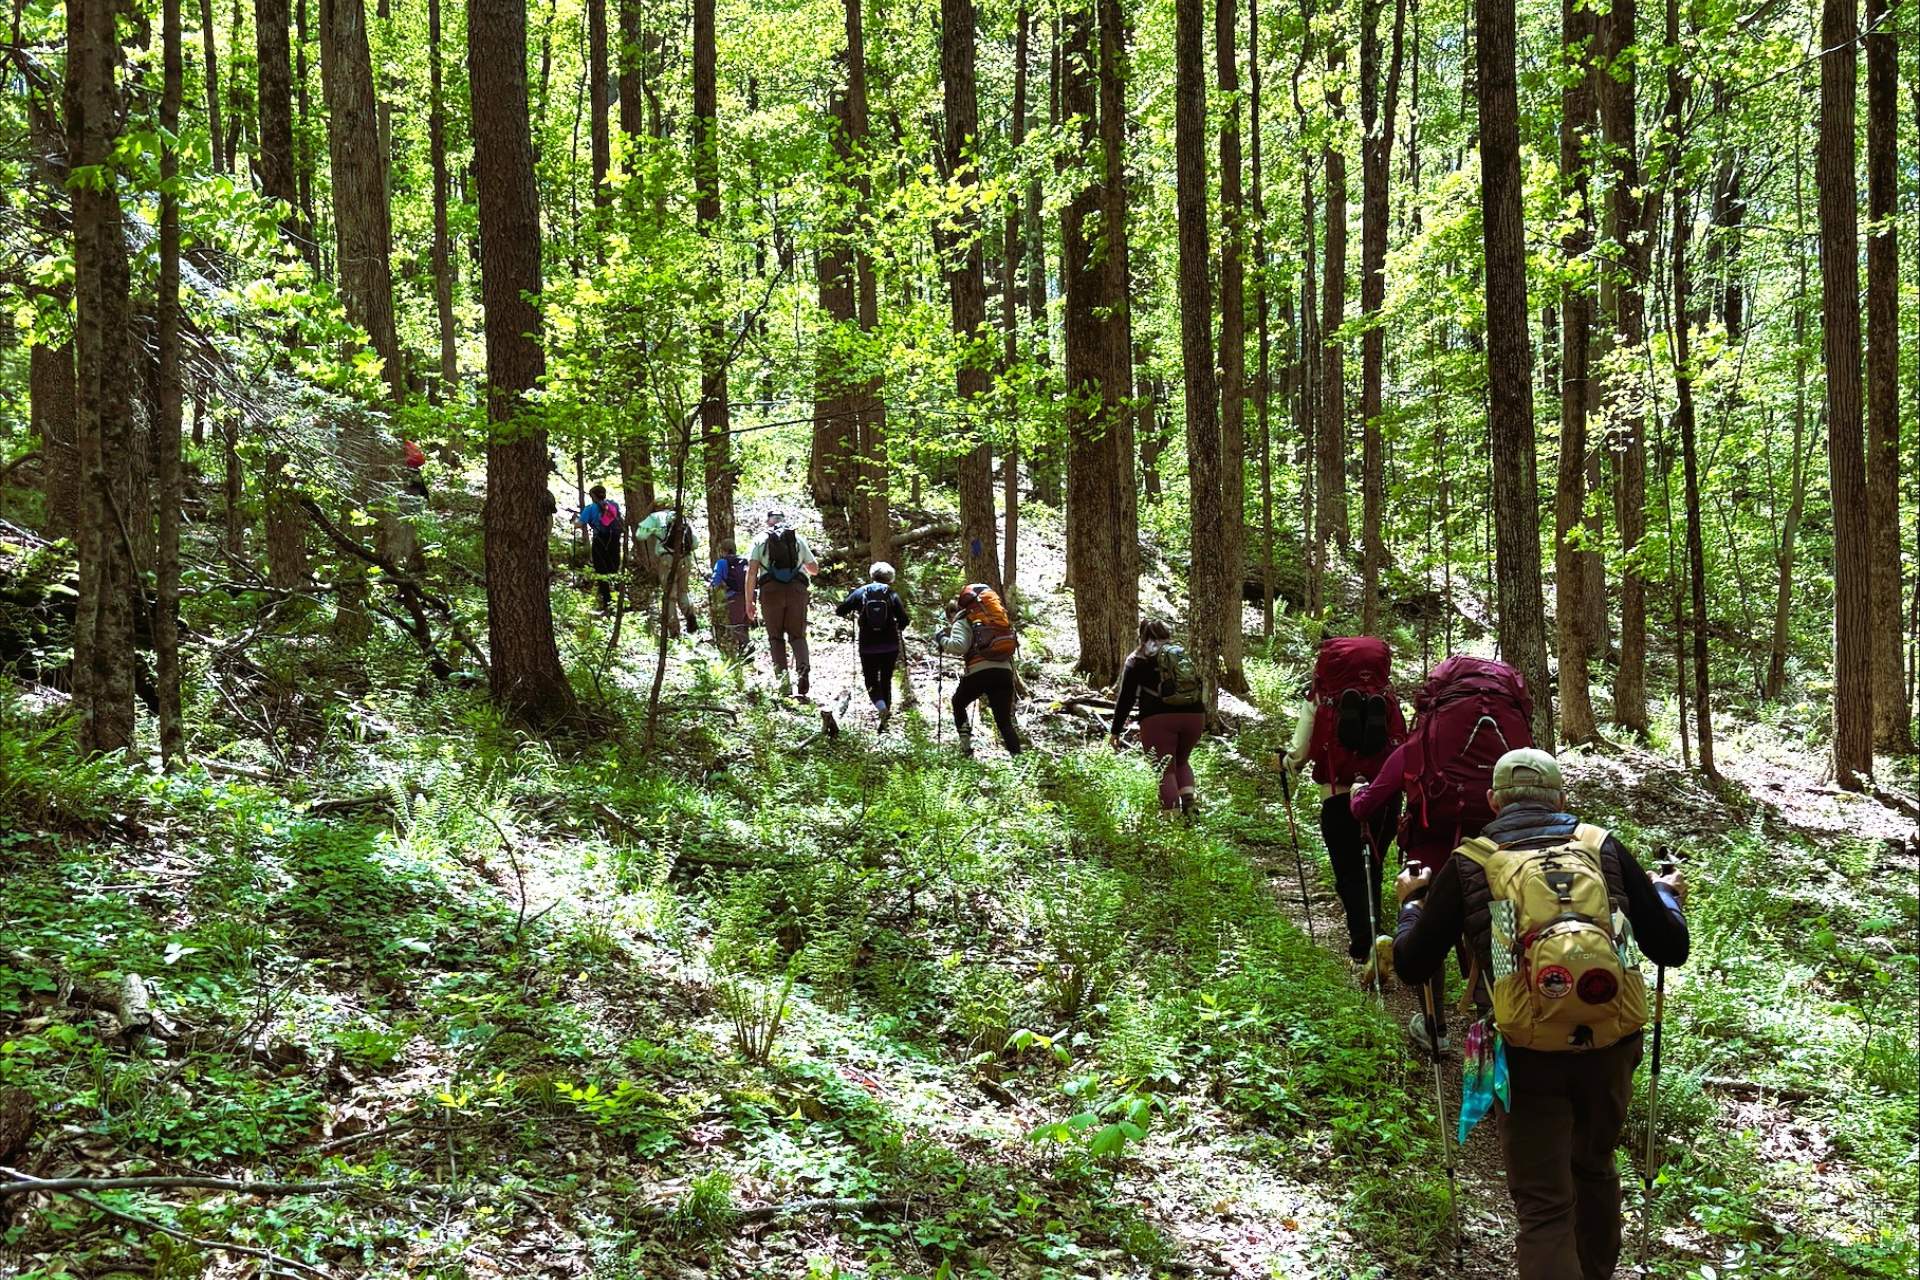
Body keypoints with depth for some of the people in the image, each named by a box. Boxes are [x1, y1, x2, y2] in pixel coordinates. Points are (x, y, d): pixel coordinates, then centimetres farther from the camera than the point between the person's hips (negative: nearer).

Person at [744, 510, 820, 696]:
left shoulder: (761, 539, 11)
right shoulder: (798, 538, 16)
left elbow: (751, 572, 1)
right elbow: (815, 568, 23)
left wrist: (749, 601, 3)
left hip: (771, 590, -1)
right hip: (797, 589, 1)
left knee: (776, 637, 9)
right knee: (797, 635, 7)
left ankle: (781, 676, -6)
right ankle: (803, 667, -20)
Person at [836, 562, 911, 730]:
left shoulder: (860, 592, -2)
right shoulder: (892, 594, -2)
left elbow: (840, 611, -1)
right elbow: (904, 620, -7)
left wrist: (851, 614, 20)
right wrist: (898, 628, 14)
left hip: (867, 646, -1)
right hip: (890, 646, 1)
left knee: (871, 680, 8)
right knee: (886, 680, 16)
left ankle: (881, 706, -22)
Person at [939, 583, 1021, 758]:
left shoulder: (962, 621, 8)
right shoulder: (998, 614, 27)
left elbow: (958, 646, -11)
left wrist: (943, 640, 9)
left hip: (980, 671, -4)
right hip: (1006, 671, 4)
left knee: (959, 704, 23)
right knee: (1004, 719, 8)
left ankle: (966, 747, 15)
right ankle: (1017, 755, -8)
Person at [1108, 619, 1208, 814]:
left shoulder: (1137, 660, 11)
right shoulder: (1184, 655, 22)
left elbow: (1126, 697, 5)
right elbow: (1202, 690, 23)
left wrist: (1115, 731, 8)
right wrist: (1203, 728, 29)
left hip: (1158, 718, -4)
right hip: (1193, 716, 4)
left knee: (1165, 769, 0)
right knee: (1181, 762, 23)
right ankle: (1189, 802, 1)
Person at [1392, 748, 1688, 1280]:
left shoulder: (1468, 865, 0)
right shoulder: (1604, 849, 4)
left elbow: (1413, 967, 5)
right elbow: (1671, 949, 7)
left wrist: (1412, 902, 24)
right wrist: (1668, 895, 29)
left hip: (1528, 1057, -3)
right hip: (1608, 1049, 3)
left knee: (1543, 1206, 3)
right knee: (1594, 1167, 28)